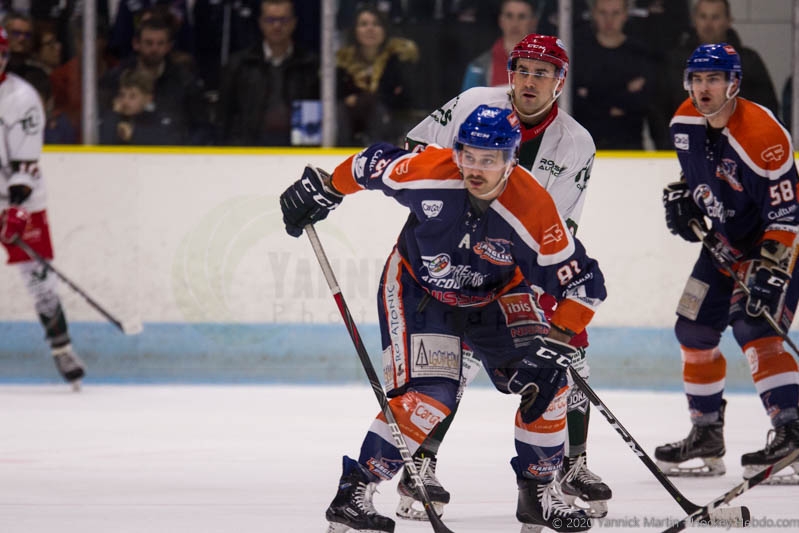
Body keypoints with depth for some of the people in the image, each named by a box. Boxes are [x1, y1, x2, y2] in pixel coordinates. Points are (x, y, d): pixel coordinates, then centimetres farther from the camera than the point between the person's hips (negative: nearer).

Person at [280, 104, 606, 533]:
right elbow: (372, 165, -7)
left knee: (546, 380, -12)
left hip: (494, 297, 3)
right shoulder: (428, 170, -29)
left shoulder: (534, 210, -29)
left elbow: (582, 283, -23)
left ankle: (539, 492, 7)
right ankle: (354, 492, -15)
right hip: (418, 287, -3)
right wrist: (322, 189, 2)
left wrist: (560, 339, -32)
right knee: (428, 395, -22)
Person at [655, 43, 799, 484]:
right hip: (725, 241, 9)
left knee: (754, 328, -24)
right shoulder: (684, 123, -4)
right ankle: (706, 437, 22)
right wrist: (681, 198, 2)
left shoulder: (761, 134, -29)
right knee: (694, 329, 9)